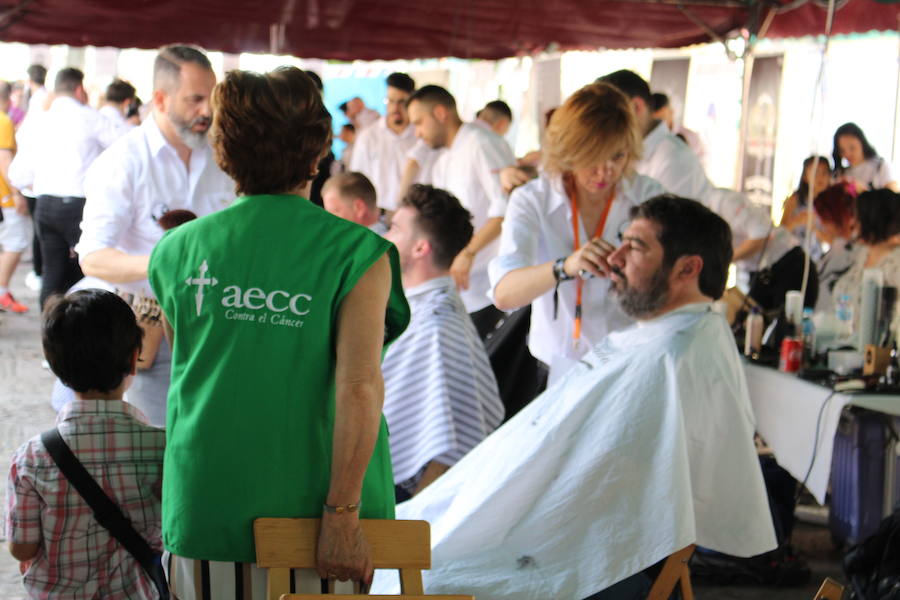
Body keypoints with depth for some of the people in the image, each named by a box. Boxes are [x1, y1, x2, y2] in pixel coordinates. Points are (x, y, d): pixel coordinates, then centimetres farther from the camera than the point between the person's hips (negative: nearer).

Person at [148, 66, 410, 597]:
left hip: (205, 508, 3)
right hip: (309, 506, -3)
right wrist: (342, 515, -17)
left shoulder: (178, 248, 3)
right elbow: (359, 386, -18)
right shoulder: (355, 253, -9)